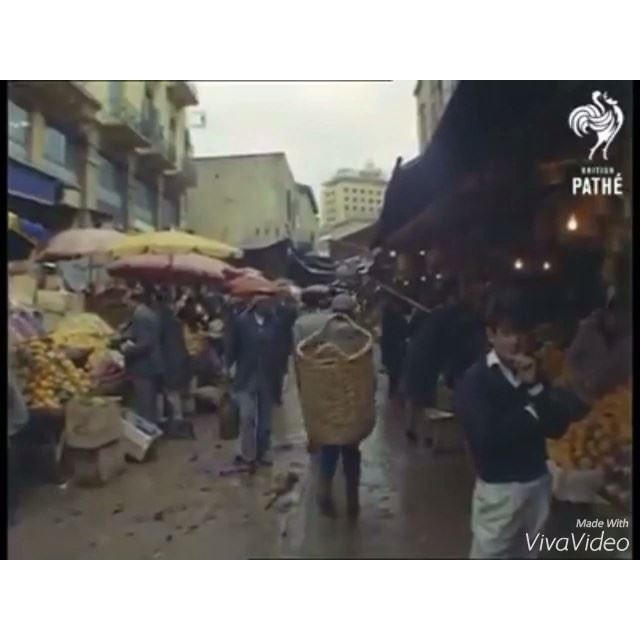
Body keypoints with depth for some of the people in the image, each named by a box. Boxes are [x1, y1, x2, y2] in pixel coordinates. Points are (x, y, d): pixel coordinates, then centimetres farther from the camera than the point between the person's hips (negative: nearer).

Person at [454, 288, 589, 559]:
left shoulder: (533, 373, 3)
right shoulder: (475, 379, -14)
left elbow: (558, 428, -4)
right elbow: (485, 437, -26)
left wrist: (536, 387, -18)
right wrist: (530, 414, -12)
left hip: (537, 481, 6)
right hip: (498, 488, -6)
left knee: (526, 559, 20)